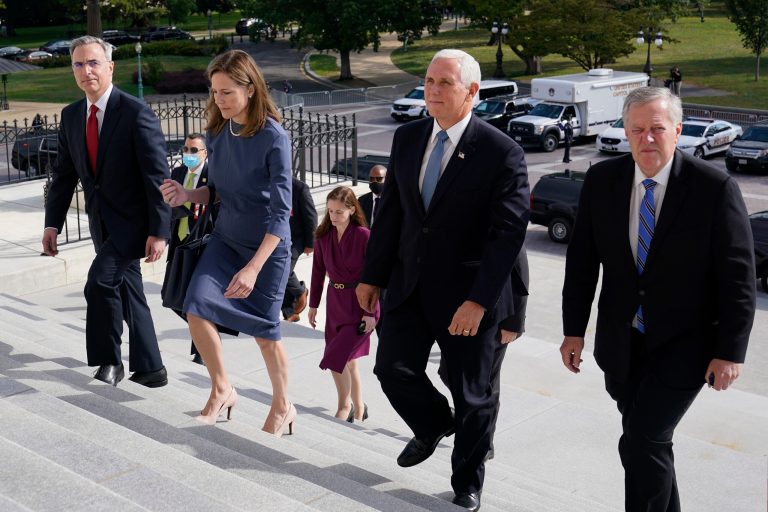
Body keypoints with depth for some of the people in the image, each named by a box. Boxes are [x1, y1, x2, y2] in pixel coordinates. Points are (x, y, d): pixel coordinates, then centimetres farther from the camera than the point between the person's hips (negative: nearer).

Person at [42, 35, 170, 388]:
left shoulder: (136, 113, -15)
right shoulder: (71, 115, 5)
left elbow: (157, 175, -17)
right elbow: (64, 173, 11)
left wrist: (158, 231, -21)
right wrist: (52, 223, 4)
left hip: (132, 220, -7)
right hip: (101, 222, 7)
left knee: (100, 280, -19)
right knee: (128, 292, 12)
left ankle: (109, 359, 1)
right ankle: (149, 368, 22)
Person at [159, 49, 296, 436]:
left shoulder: (273, 137, -22)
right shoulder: (217, 132, -4)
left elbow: (281, 211, -24)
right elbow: (216, 190, 9)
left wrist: (253, 268, -32)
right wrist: (187, 196, -13)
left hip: (268, 245, -5)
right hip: (225, 237, 5)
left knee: (265, 330, 6)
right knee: (196, 306, -13)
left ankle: (282, 408, 30)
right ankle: (221, 391, 9)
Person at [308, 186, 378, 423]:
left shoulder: (364, 236, -14)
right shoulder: (324, 235, 0)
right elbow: (318, 271, 8)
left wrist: (371, 312, -14)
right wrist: (313, 305, 9)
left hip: (358, 304, -5)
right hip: (335, 301, 5)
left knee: (336, 357, -11)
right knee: (348, 359, 13)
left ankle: (345, 405, 11)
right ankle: (358, 408, 28)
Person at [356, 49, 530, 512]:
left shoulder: (501, 152, -14)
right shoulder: (407, 139, 3)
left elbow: (508, 233, -18)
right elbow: (390, 212, 10)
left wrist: (479, 300, -24)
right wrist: (373, 276, 9)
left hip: (467, 294, -4)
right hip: (410, 283, 5)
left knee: (472, 395, 8)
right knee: (393, 368, 2)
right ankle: (434, 425, 36)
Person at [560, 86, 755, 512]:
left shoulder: (715, 188, -15)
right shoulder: (601, 180, -4)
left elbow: (737, 276, -11)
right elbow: (581, 260, 2)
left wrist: (730, 351, -11)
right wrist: (574, 330, 2)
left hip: (684, 343, -4)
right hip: (621, 342, 4)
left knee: (643, 441, -11)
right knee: (644, 440, 17)